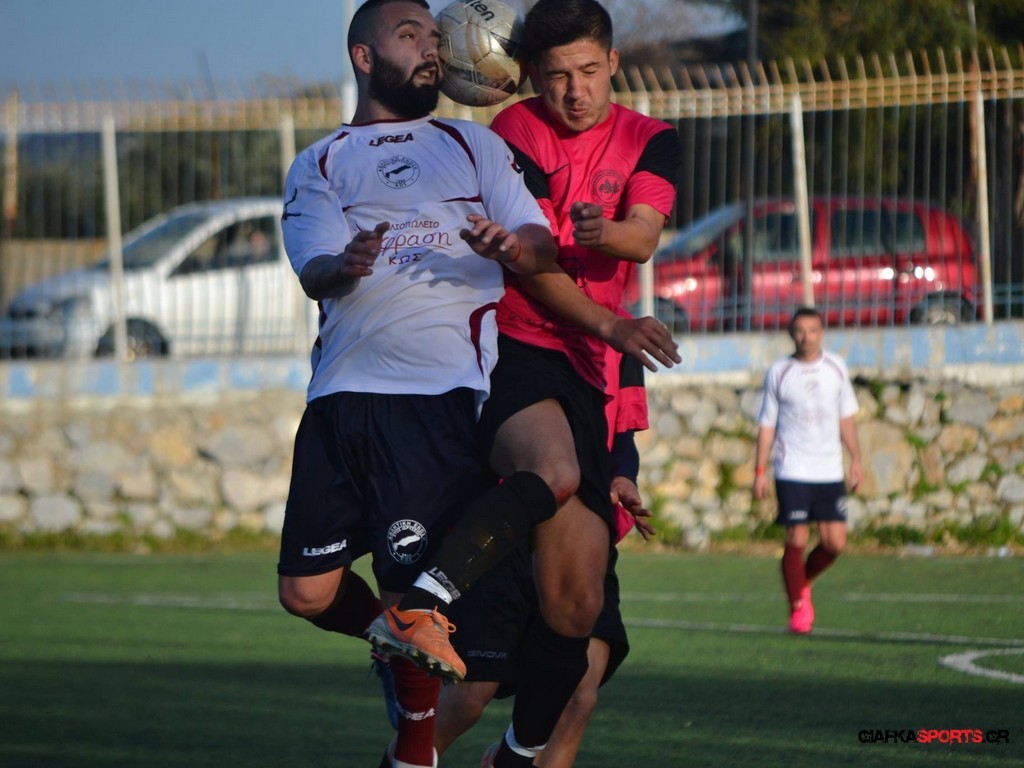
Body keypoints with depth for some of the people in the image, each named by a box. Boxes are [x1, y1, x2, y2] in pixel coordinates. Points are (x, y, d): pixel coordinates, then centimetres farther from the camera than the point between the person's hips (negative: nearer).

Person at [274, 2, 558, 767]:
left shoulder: (473, 145, 17)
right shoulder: (319, 165, 15)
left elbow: (542, 245, 7)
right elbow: (313, 269, 0)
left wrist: (510, 247, -17)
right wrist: (347, 266, -24)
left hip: (445, 393, -2)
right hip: (345, 391, 2)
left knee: (411, 586, -9)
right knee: (307, 591, -2)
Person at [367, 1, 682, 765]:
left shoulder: (650, 141, 13)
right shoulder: (519, 133, 1)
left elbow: (645, 236, -6)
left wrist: (607, 233, -29)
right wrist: (613, 326, -21)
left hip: (581, 373, 5)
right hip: (510, 349, -5)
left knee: (576, 606, 0)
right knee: (552, 469, -39)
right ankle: (419, 607, -51)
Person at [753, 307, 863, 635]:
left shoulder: (836, 368, 8)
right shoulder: (778, 372, 1)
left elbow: (846, 417, 16)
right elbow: (767, 424, 5)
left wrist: (856, 460, 11)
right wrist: (760, 471, 1)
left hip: (830, 472, 3)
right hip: (792, 472, -3)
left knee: (835, 543, -3)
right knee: (796, 540, -6)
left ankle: (803, 582, 25)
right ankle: (797, 608, 7)